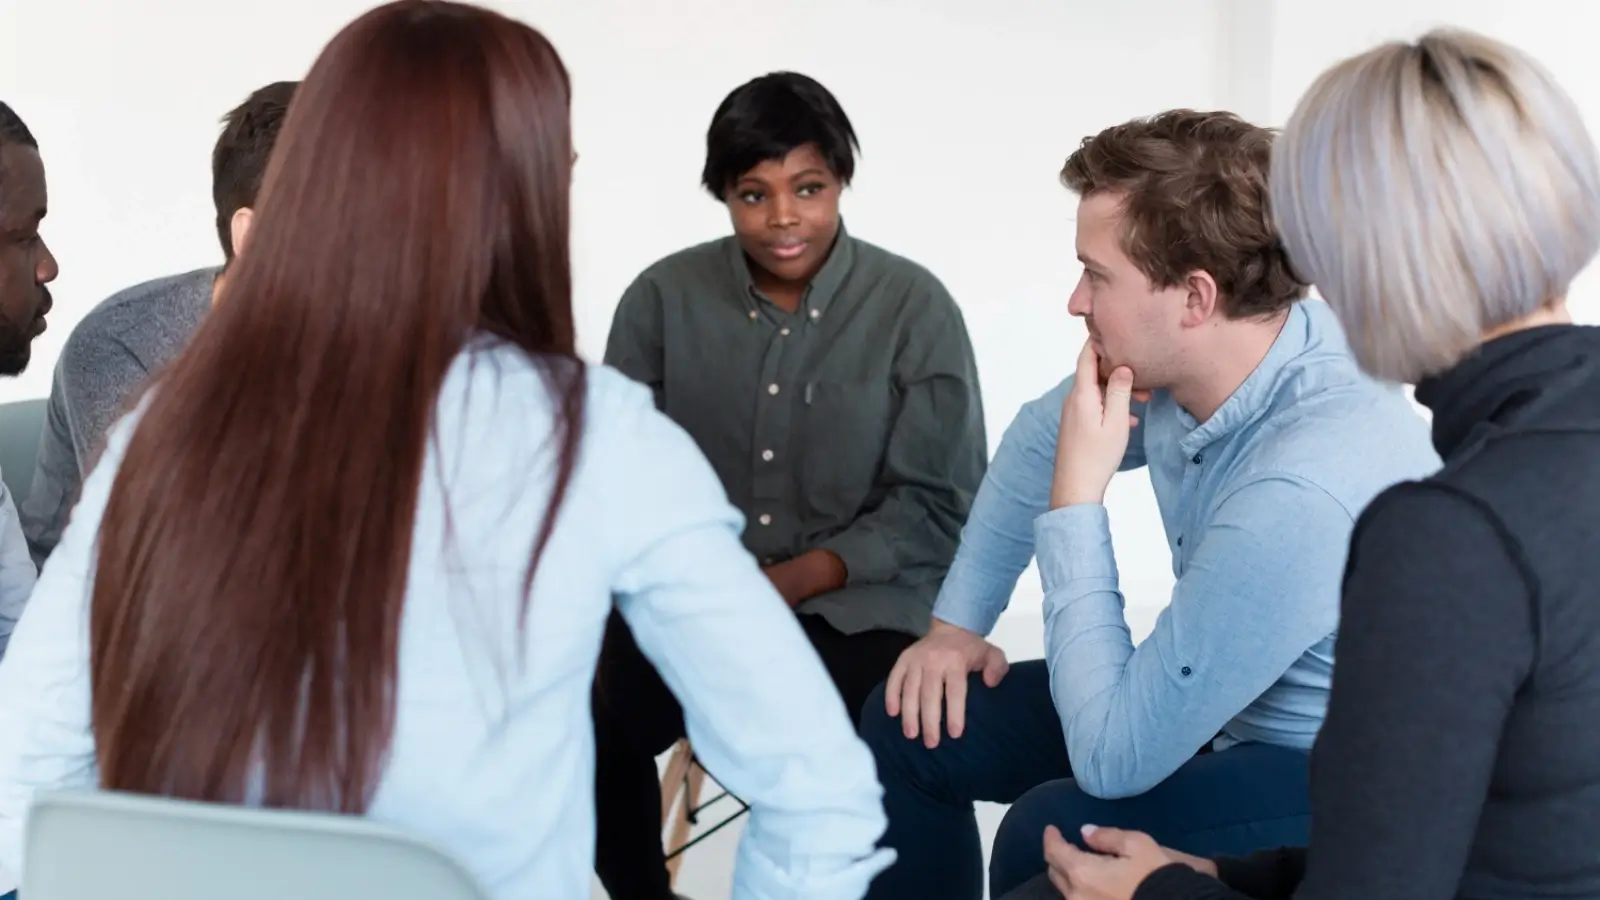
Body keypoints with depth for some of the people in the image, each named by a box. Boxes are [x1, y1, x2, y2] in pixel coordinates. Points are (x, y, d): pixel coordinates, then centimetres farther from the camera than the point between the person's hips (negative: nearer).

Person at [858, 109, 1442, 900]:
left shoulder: (1302, 487, -36)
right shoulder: (1170, 361, -12)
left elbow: (1113, 759, -31)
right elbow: (1037, 443, 12)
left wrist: (1077, 499, -27)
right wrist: (954, 623, 9)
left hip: (1332, 775, -8)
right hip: (1211, 703, 8)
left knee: (1052, 836, -32)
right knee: (912, 726, 6)